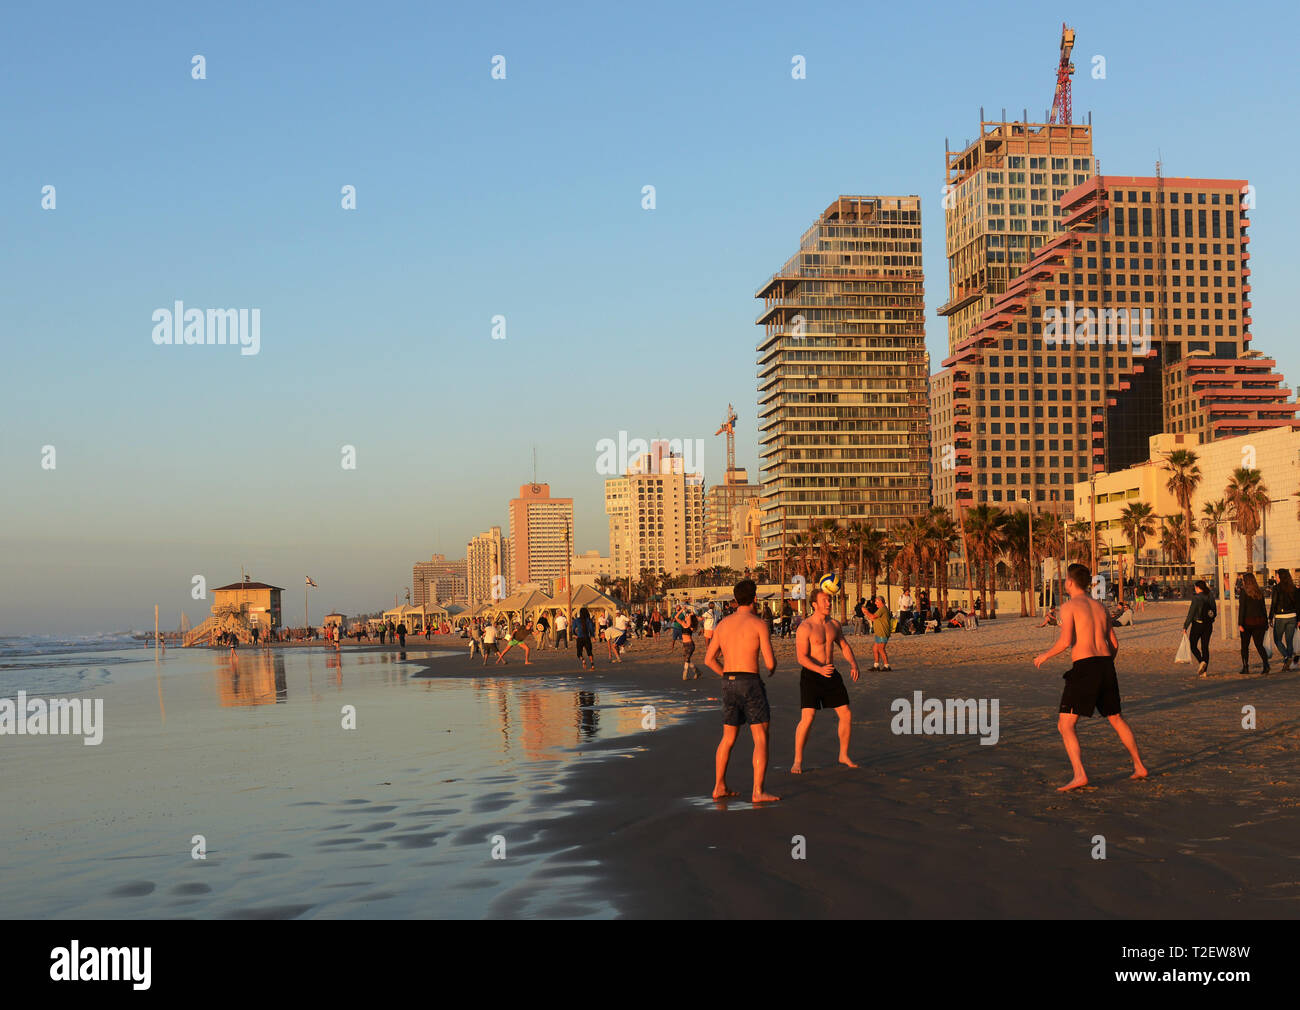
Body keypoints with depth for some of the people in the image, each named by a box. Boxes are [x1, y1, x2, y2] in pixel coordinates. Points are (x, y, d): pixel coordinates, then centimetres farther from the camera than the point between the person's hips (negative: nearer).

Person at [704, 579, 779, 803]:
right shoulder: (759, 624, -7)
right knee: (761, 739, -1)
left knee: (728, 738, 17)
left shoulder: (723, 624, 10)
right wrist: (772, 670, 15)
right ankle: (758, 792, -8)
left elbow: (709, 660, 14)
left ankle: (719, 787, 20)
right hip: (750, 683, -6)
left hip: (729, 684, 6)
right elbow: (770, 662, -10)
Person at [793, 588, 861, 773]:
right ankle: (797, 762, -5)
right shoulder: (805, 628, -14)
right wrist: (820, 669, -35)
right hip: (810, 675, -6)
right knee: (807, 718, -16)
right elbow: (801, 657, -20)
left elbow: (844, 646, 19)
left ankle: (844, 755, 23)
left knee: (846, 716, 5)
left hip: (831, 674, 6)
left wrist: (853, 664, 1)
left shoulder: (834, 624, 7)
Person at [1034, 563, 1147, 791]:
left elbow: (1066, 640, -16)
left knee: (1065, 725, -4)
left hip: (1084, 668, -7)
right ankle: (1139, 767, 31)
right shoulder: (1100, 607, 17)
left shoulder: (1069, 607, -4)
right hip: (1106, 665, 7)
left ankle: (1079, 775, -18)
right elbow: (1114, 643, 19)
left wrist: (1045, 656, -1)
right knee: (1117, 719, 25)